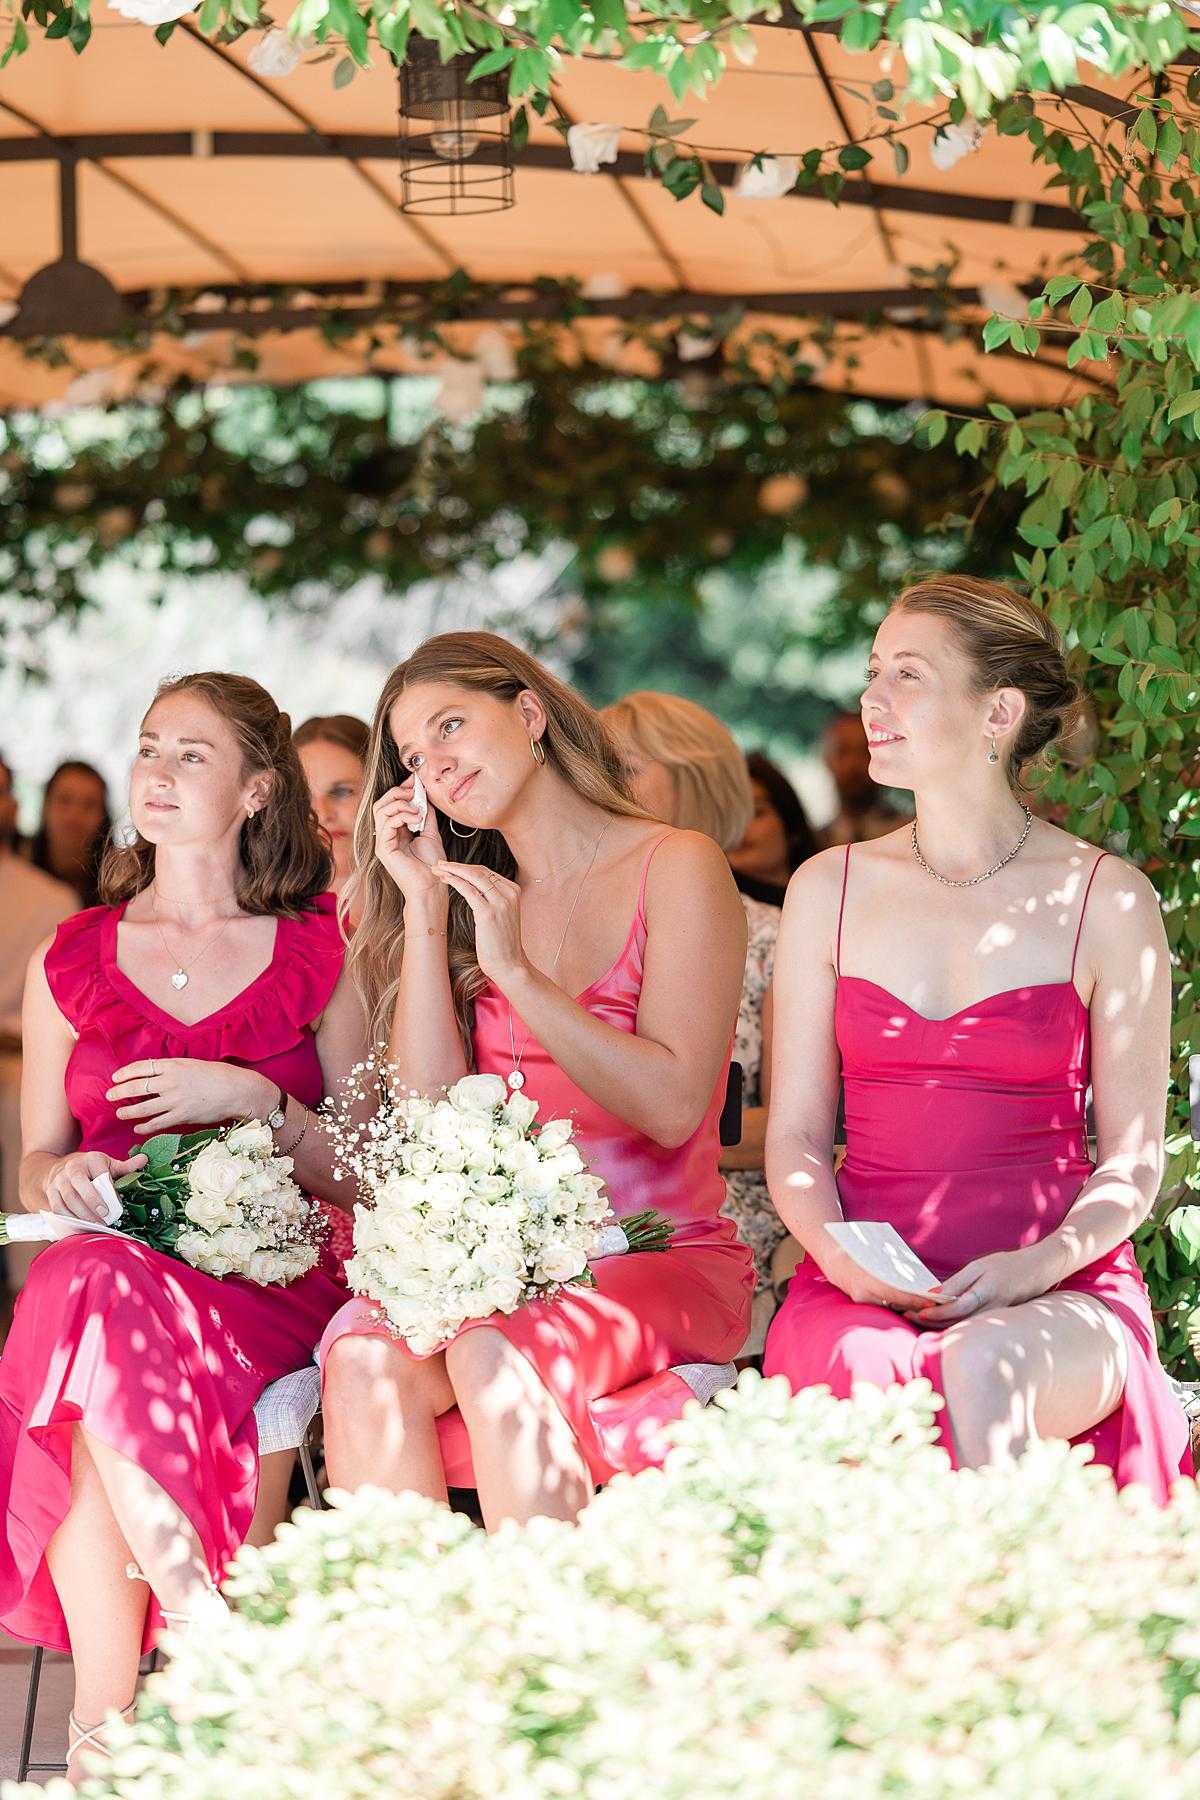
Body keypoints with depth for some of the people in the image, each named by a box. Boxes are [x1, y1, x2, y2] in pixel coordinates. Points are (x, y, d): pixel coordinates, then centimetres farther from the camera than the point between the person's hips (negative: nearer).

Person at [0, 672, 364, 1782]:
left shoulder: (322, 957, 9)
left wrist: (253, 1099, -10)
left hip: (272, 1275, -2)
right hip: (107, 1267, 2)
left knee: (106, 1317, -36)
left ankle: (101, 1734, -28)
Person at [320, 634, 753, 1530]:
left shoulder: (675, 867, 0)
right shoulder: (476, 897, 16)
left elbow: (673, 1105, -10)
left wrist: (517, 972, -11)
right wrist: (424, 907, 3)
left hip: (663, 1256, -4)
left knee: (493, 1356, -34)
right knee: (364, 1361, -28)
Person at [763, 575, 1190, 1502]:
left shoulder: (1106, 899, 3)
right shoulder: (830, 890, 11)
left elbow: (1133, 1160, 4)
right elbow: (796, 1136, 11)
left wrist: (1041, 1264, -15)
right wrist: (837, 1250, -10)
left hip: (1057, 1292, -2)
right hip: (867, 1290, 2)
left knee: (982, 1366, -36)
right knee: (864, 1368, -34)